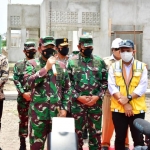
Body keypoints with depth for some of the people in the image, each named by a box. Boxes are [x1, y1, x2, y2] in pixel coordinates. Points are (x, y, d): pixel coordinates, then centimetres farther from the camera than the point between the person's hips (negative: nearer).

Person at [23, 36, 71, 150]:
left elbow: (67, 88, 9)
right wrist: (46, 68, -18)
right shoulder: (32, 63, 0)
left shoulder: (61, 65, 9)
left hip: (57, 112, 3)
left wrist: (64, 108, 1)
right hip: (38, 112, -2)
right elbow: (29, 81, -17)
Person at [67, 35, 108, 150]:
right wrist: (78, 97, -11)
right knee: (78, 132, 9)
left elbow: (105, 81, 5)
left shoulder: (100, 62, 4)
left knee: (96, 132, 10)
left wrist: (97, 96, -8)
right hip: (77, 104, -1)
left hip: (96, 103, 1)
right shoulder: (72, 62, 0)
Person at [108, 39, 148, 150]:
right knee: (120, 138, 10)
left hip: (137, 109, 0)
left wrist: (128, 98, -18)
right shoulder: (114, 67, 4)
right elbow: (112, 87, -5)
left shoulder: (142, 66, 3)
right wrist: (124, 104, -14)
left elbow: (142, 87, -6)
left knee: (138, 139, 6)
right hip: (118, 109, 1)